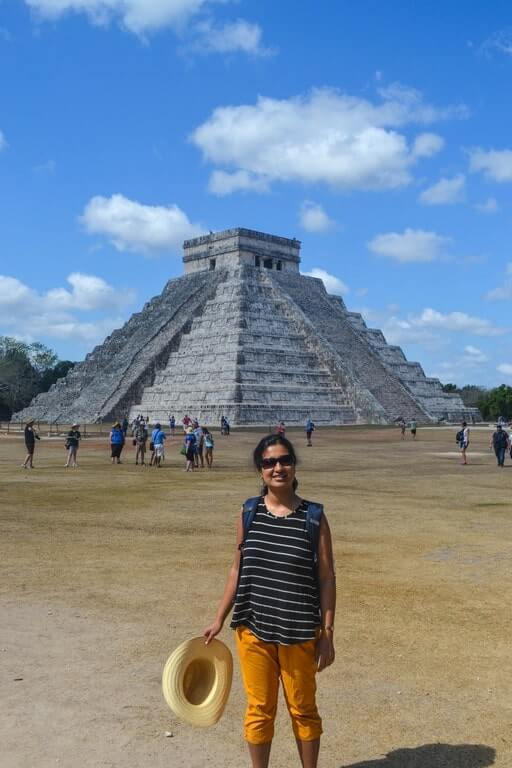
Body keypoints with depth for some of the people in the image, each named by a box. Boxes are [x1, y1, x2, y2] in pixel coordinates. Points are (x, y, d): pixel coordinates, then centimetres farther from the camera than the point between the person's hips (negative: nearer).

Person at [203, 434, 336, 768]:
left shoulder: (313, 517, -9)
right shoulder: (248, 513, -2)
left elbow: (326, 578, -6)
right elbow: (238, 570, 6)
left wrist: (327, 634, -7)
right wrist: (219, 619, 6)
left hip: (299, 633, -2)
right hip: (253, 628, 2)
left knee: (303, 710, 16)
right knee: (259, 709, 15)